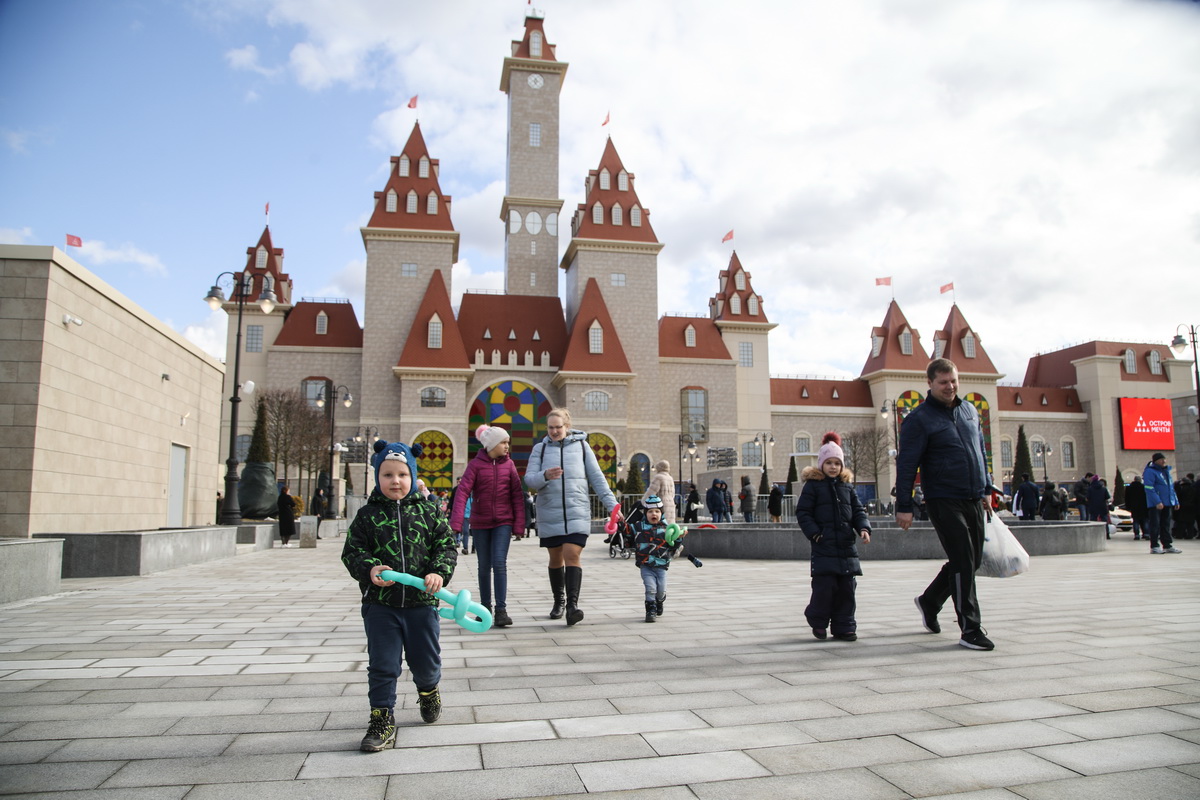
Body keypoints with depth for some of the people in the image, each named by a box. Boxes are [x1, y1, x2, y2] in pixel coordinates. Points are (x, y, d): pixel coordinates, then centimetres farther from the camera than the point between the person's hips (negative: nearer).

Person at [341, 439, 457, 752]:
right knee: (382, 664, 2)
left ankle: (428, 690, 46)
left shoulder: (427, 512, 1)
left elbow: (447, 545, 1)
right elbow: (352, 551, -1)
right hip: (380, 604, -1)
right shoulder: (367, 515, 0)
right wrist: (369, 569, -20)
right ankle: (382, 720, 17)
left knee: (426, 660, 14)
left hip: (421, 601, 1)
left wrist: (440, 572, -17)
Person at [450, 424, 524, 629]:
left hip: (503, 522, 0)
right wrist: (456, 522, -22)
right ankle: (485, 608, 22)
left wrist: (519, 523, -4)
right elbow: (463, 492, -12)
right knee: (484, 566, 9)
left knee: (499, 563, -11)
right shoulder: (476, 464, -5)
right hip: (480, 523, 0)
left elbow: (517, 494, 1)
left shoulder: (509, 464, 1)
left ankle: (501, 610, -5)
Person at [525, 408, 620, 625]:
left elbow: (597, 478, 7)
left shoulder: (581, 446, 7)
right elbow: (529, 479, -2)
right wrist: (545, 476, -23)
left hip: (577, 513, -1)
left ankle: (573, 604, -16)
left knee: (572, 556, -13)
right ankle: (558, 601, 27)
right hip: (549, 514, 2)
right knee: (555, 559, 11)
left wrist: (611, 504, 1)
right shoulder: (540, 449, 7)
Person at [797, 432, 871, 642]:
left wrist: (863, 528, -2)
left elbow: (858, 510, 15)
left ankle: (843, 627, 17)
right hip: (823, 546, -5)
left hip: (847, 546, 5)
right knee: (824, 586, -8)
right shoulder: (812, 485, -1)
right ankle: (818, 621, 14)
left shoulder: (847, 486, 14)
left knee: (846, 588, 6)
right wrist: (814, 533, -14)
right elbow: (803, 512, -3)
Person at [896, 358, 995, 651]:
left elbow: (980, 451, 21)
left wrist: (986, 489, 19)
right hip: (944, 502, -7)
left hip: (974, 501, 7)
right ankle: (971, 630, 1)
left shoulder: (970, 411, 12)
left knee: (971, 561, 13)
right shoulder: (919, 419, -9)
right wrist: (904, 506, -14)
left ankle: (929, 602, 33)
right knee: (963, 563, -7)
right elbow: (906, 464, -11)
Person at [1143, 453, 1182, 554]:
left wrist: (1176, 501, 18)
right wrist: (1157, 502, -23)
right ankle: (1154, 546, 1)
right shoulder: (1150, 472, -10)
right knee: (1155, 525, -4)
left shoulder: (1166, 471, 17)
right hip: (1155, 504, -8)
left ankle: (1167, 545, 16)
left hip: (1167, 503, 8)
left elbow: (1171, 487, 23)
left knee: (1166, 525, 11)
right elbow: (1149, 488, -18)